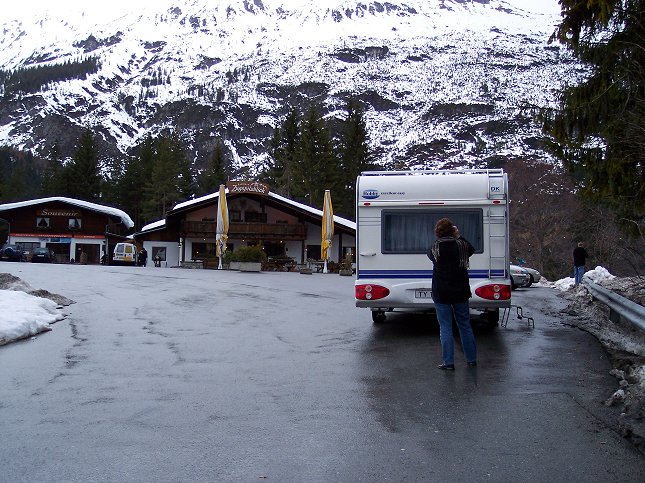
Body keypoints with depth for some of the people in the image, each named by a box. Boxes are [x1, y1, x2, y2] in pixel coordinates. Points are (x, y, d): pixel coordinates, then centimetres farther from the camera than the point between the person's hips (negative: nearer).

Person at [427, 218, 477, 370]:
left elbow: (430, 254, 13)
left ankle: (448, 362, 1)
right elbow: (471, 250, 18)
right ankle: (471, 359, 20)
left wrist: (439, 240, 14)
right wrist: (459, 236, 16)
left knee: (445, 328, 2)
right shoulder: (460, 245, -5)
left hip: (441, 294, -2)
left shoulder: (435, 247, -10)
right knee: (465, 325, 13)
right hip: (460, 293, 2)